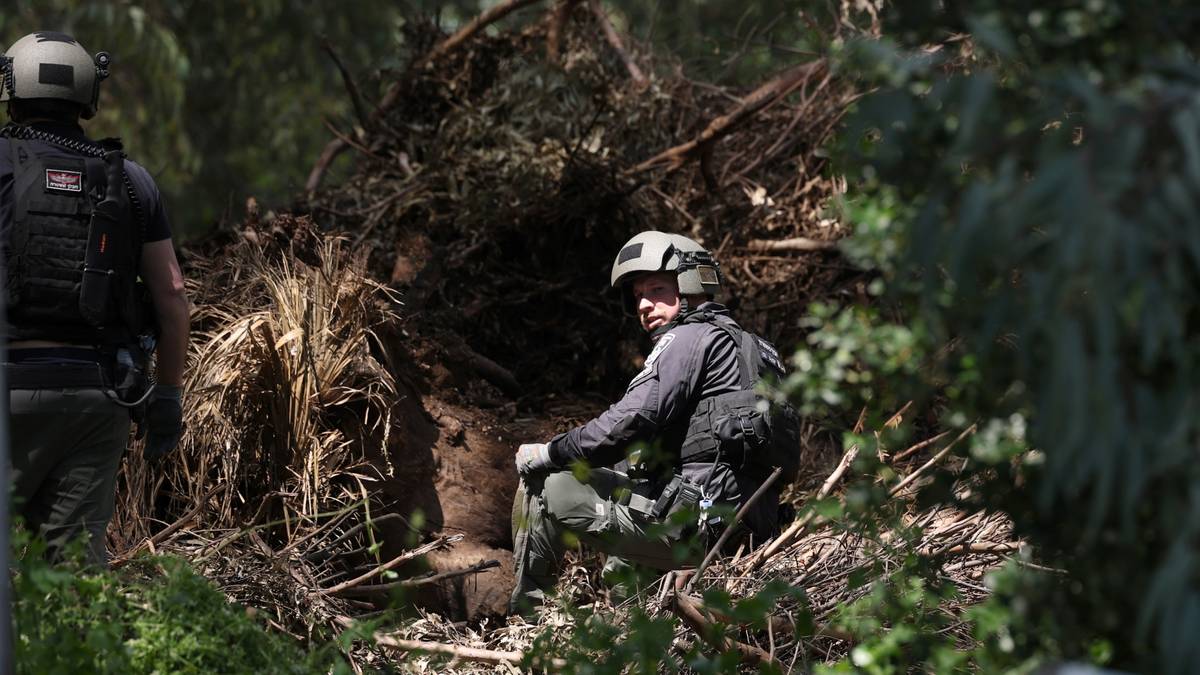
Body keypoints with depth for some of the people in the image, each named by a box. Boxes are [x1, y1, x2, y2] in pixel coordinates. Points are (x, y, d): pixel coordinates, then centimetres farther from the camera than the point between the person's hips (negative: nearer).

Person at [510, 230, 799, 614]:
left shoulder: (691, 338, -4)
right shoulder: (744, 345, 26)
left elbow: (631, 423, -16)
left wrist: (549, 453, -4)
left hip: (694, 519, -10)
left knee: (542, 486, 1)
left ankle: (525, 618, 10)